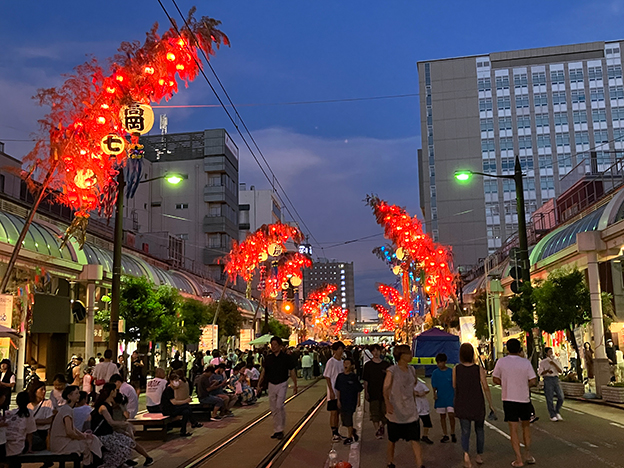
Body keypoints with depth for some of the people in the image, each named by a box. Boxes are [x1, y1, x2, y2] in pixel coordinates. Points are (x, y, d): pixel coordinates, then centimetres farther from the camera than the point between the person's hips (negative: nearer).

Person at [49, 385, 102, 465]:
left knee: (93, 439, 1)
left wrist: (83, 434, 6)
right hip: (61, 444, -9)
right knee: (87, 444, -13)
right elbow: (69, 432, -23)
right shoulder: (67, 410, -16)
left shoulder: (66, 408, 15)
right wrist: (82, 437, -9)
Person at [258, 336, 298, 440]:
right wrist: (259, 383, 3)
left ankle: (280, 430, -6)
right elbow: (263, 371, 11)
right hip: (271, 385, 4)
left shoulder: (286, 358, -7)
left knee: (279, 406, -16)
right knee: (273, 409, 8)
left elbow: (292, 372, 0)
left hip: (282, 384, -4)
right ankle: (276, 430, 18)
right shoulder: (268, 358, 3)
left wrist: (295, 385, 0)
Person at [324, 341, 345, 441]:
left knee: (338, 412, 13)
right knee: (333, 412, -3)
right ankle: (333, 434, 4)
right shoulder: (331, 362, -13)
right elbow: (327, 377, -13)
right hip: (333, 392, -7)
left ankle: (336, 432, 21)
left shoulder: (342, 362, 8)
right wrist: (331, 391, -16)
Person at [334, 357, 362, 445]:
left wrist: (358, 401, -2)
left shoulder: (354, 377, -9)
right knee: (344, 418, 9)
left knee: (348, 418, -4)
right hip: (343, 401, 5)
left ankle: (350, 437, 12)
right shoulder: (340, 376, 2)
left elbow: (358, 390, -3)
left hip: (351, 401, -5)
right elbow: (338, 390, 8)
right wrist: (338, 400, 5)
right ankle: (354, 432, 33)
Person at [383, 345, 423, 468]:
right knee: (392, 440, 13)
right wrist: (387, 403, -37)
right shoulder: (392, 371, -14)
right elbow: (385, 389, -23)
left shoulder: (411, 370, 4)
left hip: (411, 412, 4)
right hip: (396, 412, -4)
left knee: (415, 439, -4)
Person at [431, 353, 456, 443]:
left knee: (451, 415, -8)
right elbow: (434, 386, 5)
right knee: (442, 416, 8)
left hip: (450, 397, -2)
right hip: (440, 398, 2)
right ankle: (445, 435, 19)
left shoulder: (451, 372, -4)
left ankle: (453, 433, 13)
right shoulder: (435, 373, 1)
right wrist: (434, 394, -10)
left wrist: (455, 396, -1)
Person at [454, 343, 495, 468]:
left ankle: (466, 453, -17)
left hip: (462, 405, 0)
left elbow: (454, 386, 5)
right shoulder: (479, 369, -11)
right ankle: (479, 455, 31)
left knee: (465, 431, 7)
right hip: (478, 405, 0)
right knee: (479, 429, 21)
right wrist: (490, 404, 1)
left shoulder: (456, 369, -7)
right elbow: (485, 387, -9)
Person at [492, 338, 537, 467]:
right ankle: (528, 454, 18)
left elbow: (496, 380, 0)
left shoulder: (501, 362, -6)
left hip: (508, 399, -1)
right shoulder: (526, 362, -8)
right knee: (526, 426, 20)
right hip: (524, 399, 1)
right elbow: (533, 382, -10)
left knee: (513, 429, 4)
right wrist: (523, 384, 8)